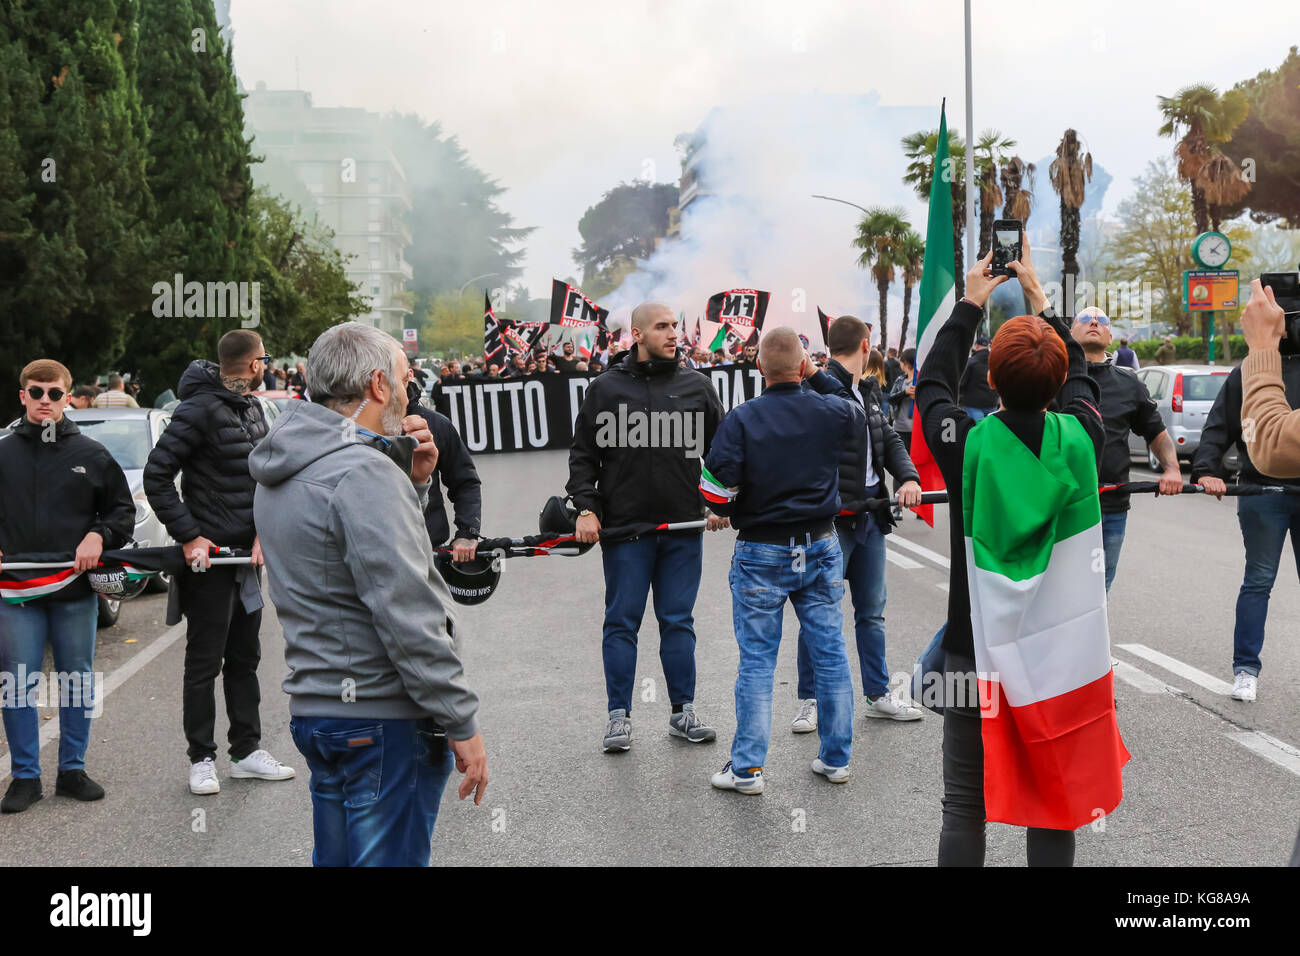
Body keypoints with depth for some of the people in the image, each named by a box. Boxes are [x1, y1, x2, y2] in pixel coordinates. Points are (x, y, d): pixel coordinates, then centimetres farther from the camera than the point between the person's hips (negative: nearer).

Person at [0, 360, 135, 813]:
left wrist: (98, 535, -9)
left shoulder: (91, 454, 4)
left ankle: (72, 769, 22)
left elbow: (123, 510, 9)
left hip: (76, 590, 0)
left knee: (77, 682, 9)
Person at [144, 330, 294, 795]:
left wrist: (264, 529, -3)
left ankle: (247, 752, 25)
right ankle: (202, 759, 15)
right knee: (204, 662, 3)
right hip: (208, 555, -8)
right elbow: (157, 475, -17)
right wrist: (189, 536, -18)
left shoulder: (253, 408, 10)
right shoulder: (200, 410, -16)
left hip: (248, 552, 8)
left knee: (244, 657, 15)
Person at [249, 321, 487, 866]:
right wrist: (462, 723, -17)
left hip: (312, 706, 10)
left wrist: (412, 483, 7)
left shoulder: (283, 472, 12)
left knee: (337, 856, 19)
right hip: (381, 719, -10)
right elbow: (406, 614, -22)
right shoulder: (365, 473, -19)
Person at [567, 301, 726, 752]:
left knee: (678, 621, 9)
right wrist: (586, 508, -6)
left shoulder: (697, 387, 7)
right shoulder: (606, 388, 1)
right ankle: (619, 715, 13)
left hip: (683, 528, 2)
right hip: (623, 528, -1)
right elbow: (583, 456, 5)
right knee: (622, 622, 4)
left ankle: (683, 711, 19)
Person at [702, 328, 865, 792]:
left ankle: (747, 767, 8)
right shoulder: (834, 412, -4)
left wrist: (731, 511, 5)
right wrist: (817, 377, 22)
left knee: (756, 661, 4)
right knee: (831, 653, 11)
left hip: (761, 553, -3)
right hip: (821, 549, 3)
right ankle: (836, 758, 21)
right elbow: (857, 411, 22)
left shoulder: (741, 419, -14)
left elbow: (715, 492, -16)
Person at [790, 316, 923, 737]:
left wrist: (908, 477, -3)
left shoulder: (869, 391, 14)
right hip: (830, 519, -8)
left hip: (870, 514, 8)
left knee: (871, 612, 16)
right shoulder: (820, 390, -14)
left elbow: (889, 440, 15)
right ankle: (810, 700, 13)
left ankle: (878, 694, 27)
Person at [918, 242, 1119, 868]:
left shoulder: (965, 442, -14)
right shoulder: (1079, 440, -9)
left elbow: (931, 382, 8)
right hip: (1061, 650, 2)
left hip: (977, 650, -2)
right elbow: (1078, 378, 14)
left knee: (964, 808, 8)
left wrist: (970, 303, 18)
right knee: (1052, 811, 12)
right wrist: (1039, 299, 23)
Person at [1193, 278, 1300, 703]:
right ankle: (1246, 669, 10)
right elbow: (1217, 429, 2)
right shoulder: (1247, 372, 3)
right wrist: (1206, 471, -13)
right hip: (1264, 494, -2)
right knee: (1259, 580, 3)